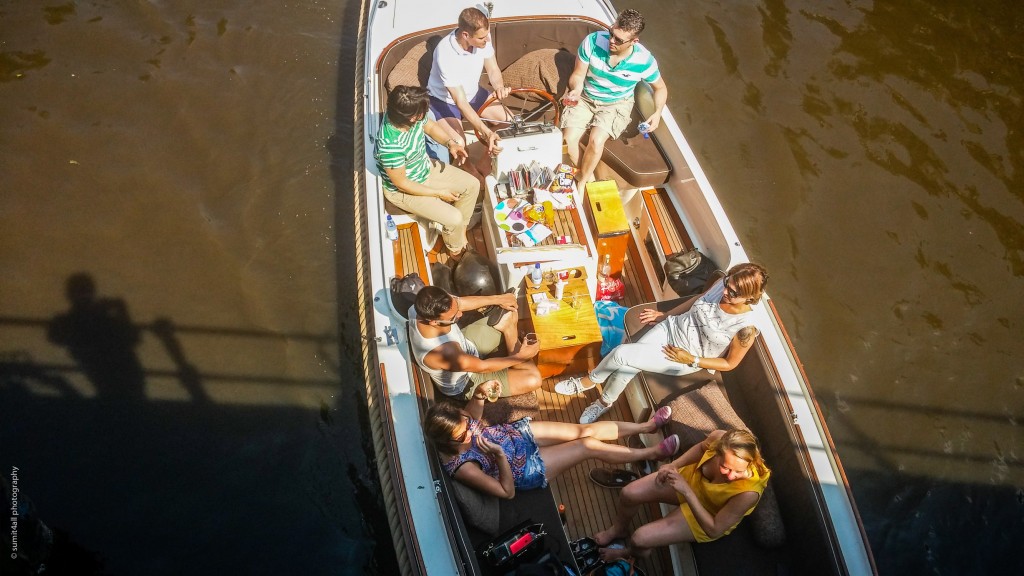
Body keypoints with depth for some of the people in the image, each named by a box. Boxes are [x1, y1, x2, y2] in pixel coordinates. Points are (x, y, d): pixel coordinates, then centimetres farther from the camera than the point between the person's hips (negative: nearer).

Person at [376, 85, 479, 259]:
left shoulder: (411, 116, -19)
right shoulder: (390, 147, -40)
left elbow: (431, 126, 4)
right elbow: (402, 184, -27)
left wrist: (451, 143, -14)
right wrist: (439, 193, -19)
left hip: (426, 168, 8)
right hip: (404, 190, -8)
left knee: (472, 185, 5)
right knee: (454, 218, -17)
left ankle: (460, 232, 25)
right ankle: (456, 250, 19)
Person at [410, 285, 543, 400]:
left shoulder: (424, 307, -26)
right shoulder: (442, 352, -44)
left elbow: (462, 302, -5)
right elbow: (482, 367, -27)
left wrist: (498, 299, -7)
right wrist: (520, 357, -16)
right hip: (465, 383, -7)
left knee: (510, 313, 6)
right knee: (533, 380, -17)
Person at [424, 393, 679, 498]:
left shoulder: (456, 423, -19)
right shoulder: (461, 467, -33)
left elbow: (475, 415, 5)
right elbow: (507, 492, -26)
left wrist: (478, 395, -17)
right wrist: (499, 456, -42)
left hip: (516, 433, 5)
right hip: (524, 469, -5)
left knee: (585, 430, 2)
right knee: (590, 446, -7)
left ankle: (646, 426, 21)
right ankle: (652, 453, 14)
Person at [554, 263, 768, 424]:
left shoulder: (746, 327, -25)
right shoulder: (723, 285, -12)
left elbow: (729, 364, -11)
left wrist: (691, 360, -17)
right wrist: (665, 314, 12)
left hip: (685, 361, -5)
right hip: (672, 327, 5)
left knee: (621, 354, -16)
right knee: (626, 366, -15)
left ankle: (588, 381, 13)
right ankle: (604, 402, 13)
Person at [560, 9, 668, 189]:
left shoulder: (644, 61, -21)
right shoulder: (593, 41, -23)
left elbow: (660, 88, -1)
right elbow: (578, 75, -9)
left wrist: (658, 112, -16)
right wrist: (576, 89, -31)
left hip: (617, 104, -1)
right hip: (585, 98, 1)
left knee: (596, 141, -27)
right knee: (568, 139, -20)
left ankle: (582, 181, 0)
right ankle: (583, 174, 10)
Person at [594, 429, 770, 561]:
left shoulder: (748, 492, -42)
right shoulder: (719, 438, -32)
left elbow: (714, 530, -28)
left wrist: (686, 492, -37)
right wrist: (673, 465, -15)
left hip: (709, 517, -3)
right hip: (692, 477, 4)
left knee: (639, 539, -10)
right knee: (629, 493, -2)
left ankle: (628, 553, 31)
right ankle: (618, 530, 35)